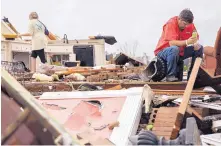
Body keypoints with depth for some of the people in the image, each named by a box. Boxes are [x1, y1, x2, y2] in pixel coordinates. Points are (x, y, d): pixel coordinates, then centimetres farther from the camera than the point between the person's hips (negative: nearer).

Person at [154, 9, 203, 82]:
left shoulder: (189, 24, -4)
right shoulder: (171, 24, -23)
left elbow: (196, 37, 4)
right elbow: (171, 43, -32)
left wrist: (195, 43, -21)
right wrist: (187, 42, -45)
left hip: (180, 52, 7)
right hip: (163, 51, -7)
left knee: (199, 48, -3)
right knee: (174, 49, -39)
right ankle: (170, 76, -27)